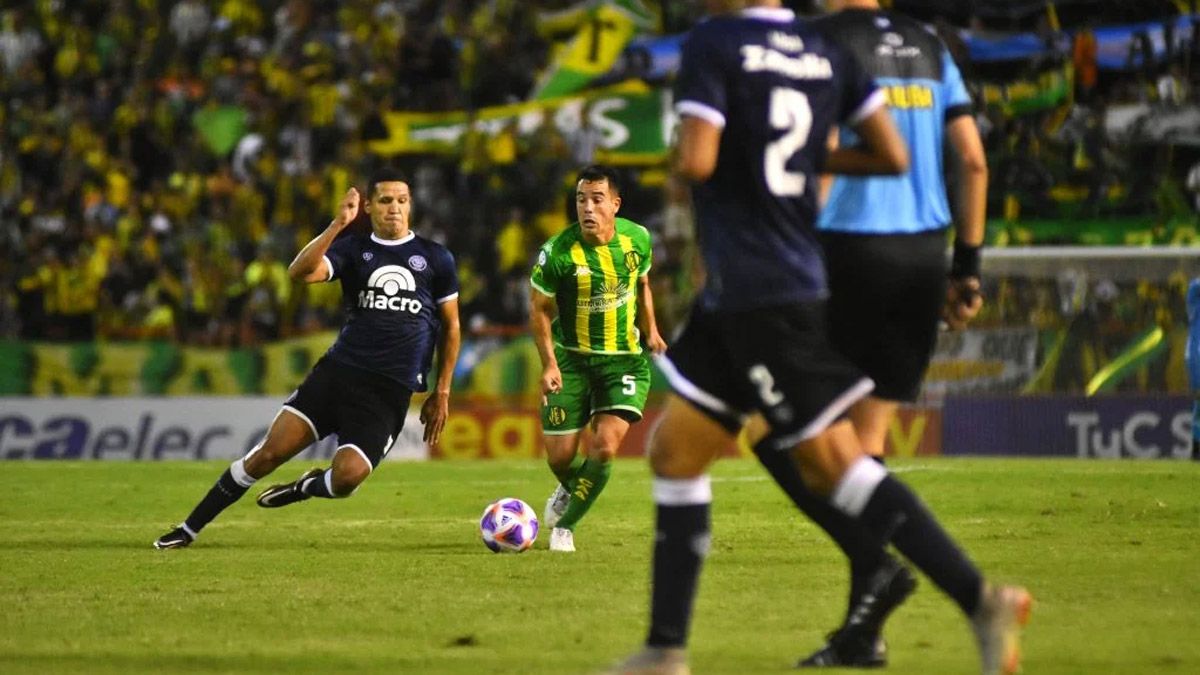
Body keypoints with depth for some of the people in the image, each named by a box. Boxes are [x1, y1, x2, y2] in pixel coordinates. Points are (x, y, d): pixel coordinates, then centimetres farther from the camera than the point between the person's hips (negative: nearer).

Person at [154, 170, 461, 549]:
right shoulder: (353, 248, 7)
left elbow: (451, 327, 15)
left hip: (389, 392, -1)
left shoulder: (435, 258, 7)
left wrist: (442, 393, 12)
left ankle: (307, 487, 17)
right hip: (338, 371, 1)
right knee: (271, 452, -11)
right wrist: (338, 225, -21)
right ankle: (189, 528, 3)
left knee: (347, 477, -21)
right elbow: (300, 272, -12)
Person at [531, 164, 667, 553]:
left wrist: (650, 330, 8)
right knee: (560, 457, 1)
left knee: (604, 447, -16)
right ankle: (571, 489, 40)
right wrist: (549, 363, -16)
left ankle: (566, 524, 5)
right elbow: (540, 310, -7)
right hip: (571, 359, -1)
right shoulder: (557, 253, -18)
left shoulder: (637, 239, -8)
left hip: (624, 360, 1)